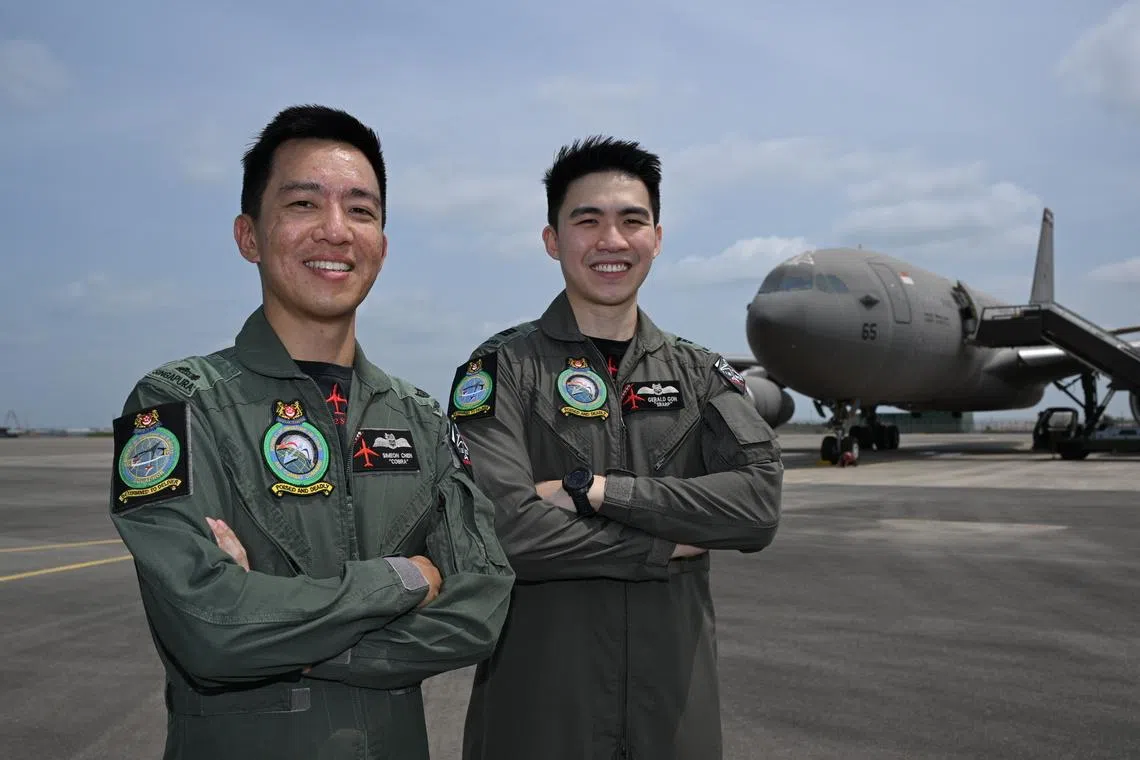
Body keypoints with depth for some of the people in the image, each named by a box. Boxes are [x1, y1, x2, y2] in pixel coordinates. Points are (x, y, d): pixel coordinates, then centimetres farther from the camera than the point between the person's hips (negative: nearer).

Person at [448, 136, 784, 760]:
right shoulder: (502, 369, -7)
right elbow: (501, 528, -21)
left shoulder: (700, 374, 4)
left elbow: (759, 504, -10)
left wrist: (594, 490, -18)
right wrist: (669, 545, -12)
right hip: (538, 708, -3)